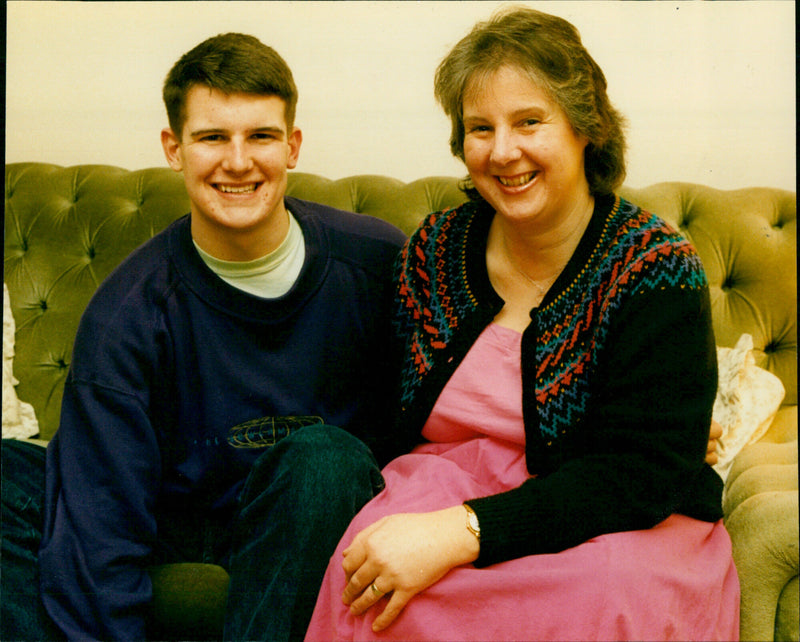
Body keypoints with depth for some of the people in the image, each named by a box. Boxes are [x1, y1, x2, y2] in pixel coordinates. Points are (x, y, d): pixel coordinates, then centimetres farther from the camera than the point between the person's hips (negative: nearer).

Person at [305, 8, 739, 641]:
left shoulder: (657, 272, -11)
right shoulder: (435, 248, 3)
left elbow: (640, 475, -20)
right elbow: (391, 413, 12)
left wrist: (461, 533, -31)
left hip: (634, 526, -2)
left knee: (605, 588, -36)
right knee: (367, 568, -30)